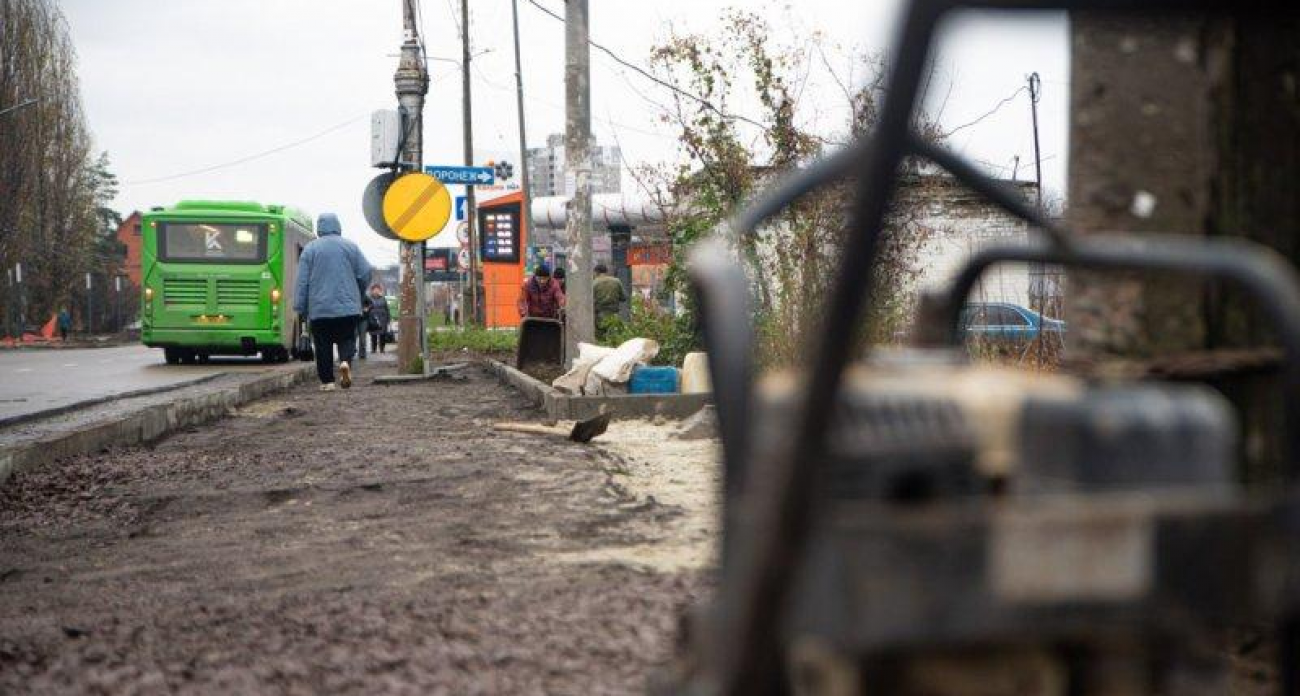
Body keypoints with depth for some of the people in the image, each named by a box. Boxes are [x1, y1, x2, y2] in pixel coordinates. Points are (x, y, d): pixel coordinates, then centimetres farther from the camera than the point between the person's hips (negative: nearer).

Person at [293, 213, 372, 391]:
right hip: (348, 307, 1)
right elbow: (365, 273, 4)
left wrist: (300, 307, 3)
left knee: (323, 345, 6)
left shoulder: (310, 249, 0)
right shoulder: (350, 246, 3)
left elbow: (302, 281, -1)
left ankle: (327, 381, 4)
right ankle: (345, 361, -19)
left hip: (320, 307, -1)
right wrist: (358, 295, 21)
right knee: (347, 339, 10)